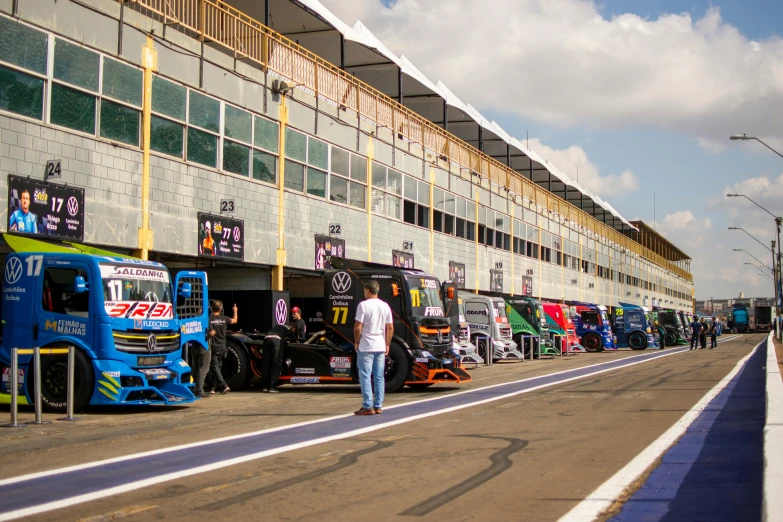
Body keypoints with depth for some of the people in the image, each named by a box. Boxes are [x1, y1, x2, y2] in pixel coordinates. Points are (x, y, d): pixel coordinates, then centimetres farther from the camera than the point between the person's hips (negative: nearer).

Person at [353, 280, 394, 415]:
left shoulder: (363, 305, -11)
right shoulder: (385, 306, 7)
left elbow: (358, 327, -14)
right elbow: (390, 328, 9)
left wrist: (356, 342, -1)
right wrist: (387, 345, 16)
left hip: (365, 347, -6)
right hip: (380, 347, 6)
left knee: (365, 377, -2)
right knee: (379, 377, 9)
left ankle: (367, 407, -5)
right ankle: (378, 406, 11)